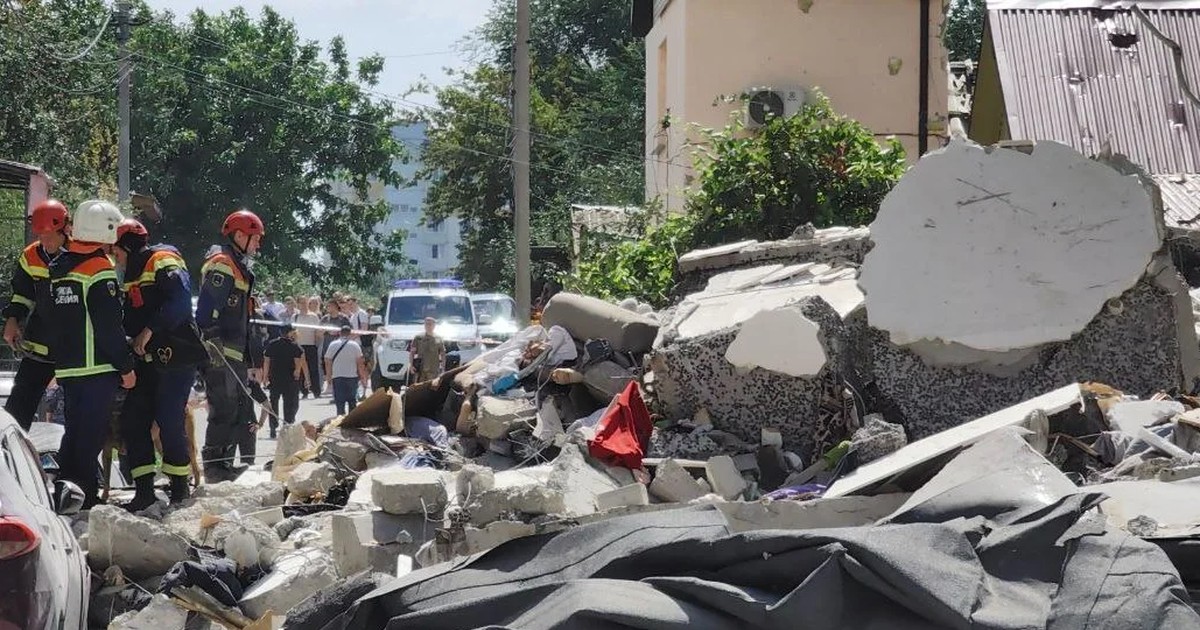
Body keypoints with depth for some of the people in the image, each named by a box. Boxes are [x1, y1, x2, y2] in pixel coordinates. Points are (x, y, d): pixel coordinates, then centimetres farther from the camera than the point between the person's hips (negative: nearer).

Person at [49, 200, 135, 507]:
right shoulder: (99, 269, -13)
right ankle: (83, 496, -5)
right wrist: (126, 366, -10)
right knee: (92, 434, -4)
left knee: (75, 431, 16)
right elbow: (110, 326, -16)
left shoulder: (59, 267, 12)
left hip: (65, 366, 8)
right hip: (97, 367, -8)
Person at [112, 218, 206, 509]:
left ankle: (180, 488, 2)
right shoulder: (134, 273, 23)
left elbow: (180, 299, -22)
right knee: (133, 420, 2)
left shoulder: (163, 261, -7)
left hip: (176, 356, -9)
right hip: (148, 359, 9)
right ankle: (144, 490, 5)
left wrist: (150, 330, -23)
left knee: (169, 421, -10)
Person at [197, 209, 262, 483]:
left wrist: (249, 357, 25)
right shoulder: (221, 264, -10)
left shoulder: (239, 267, 22)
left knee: (241, 411, 13)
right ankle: (214, 466, -5)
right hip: (219, 354, -11)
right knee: (225, 410, -9)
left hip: (234, 354, 11)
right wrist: (210, 344, -25)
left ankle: (224, 463, 19)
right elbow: (206, 309, -20)